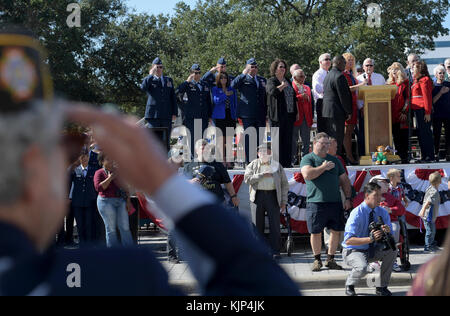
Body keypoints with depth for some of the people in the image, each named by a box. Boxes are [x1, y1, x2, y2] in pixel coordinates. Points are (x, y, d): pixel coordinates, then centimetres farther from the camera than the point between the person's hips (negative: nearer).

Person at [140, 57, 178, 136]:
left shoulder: (169, 80, 17)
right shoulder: (149, 80, 7)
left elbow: (173, 98, 14)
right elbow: (143, 88, -18)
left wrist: (174, 113, 6)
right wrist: (150, 75, -10)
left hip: (167, 116, 3)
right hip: (153, 116, -3)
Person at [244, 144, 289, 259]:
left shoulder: (277, 166, 13)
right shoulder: (253, 165, 13)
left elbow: (284, 184, 11)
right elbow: (247, 179, -4)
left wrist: (284, 201, 3)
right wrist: (262, 175, -11)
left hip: (273, 196, 0)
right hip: (258, 196, 0)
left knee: (275, 225, -3)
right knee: (257, 225, 2)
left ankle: (275, 251, 1)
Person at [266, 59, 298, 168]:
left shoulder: (287, 81, 20)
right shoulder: (271, 81, -2)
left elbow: (294, 97, 24)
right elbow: (272, 91, -24)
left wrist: (296, 111, 18)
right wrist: (282, 86, -11)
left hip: (289, 114, 7)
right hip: (278, 114, -7)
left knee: (288, 139, 6)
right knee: (277, 139, -6)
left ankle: (287, 162, 10)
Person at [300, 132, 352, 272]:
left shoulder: (334, 160, 18)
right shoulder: (308, 159, 3)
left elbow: (344, 180, 19)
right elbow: (307, 174, -16)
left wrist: (348, 198, 9)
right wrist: (324, 167, -8)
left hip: (335, 202, 4)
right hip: (316, 202, -4)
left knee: (336, 231, 3)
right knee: (316, 232, 1)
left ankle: (330, 259, 14)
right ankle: (317, 259, 14)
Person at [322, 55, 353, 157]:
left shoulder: (328, 75, 16)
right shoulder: (339, 76, -14)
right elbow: (343, 96, -16)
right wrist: (348, 112, -7)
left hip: (326, 112, 9)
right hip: (337, 112, -9)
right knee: (337, 140, -7)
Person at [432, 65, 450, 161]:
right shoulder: (433, 87, 3)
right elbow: (432, 101, -7)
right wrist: (441, 93, -14)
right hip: (437, 114, -1)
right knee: (437, 134, 1)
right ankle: (436, 153, 9)